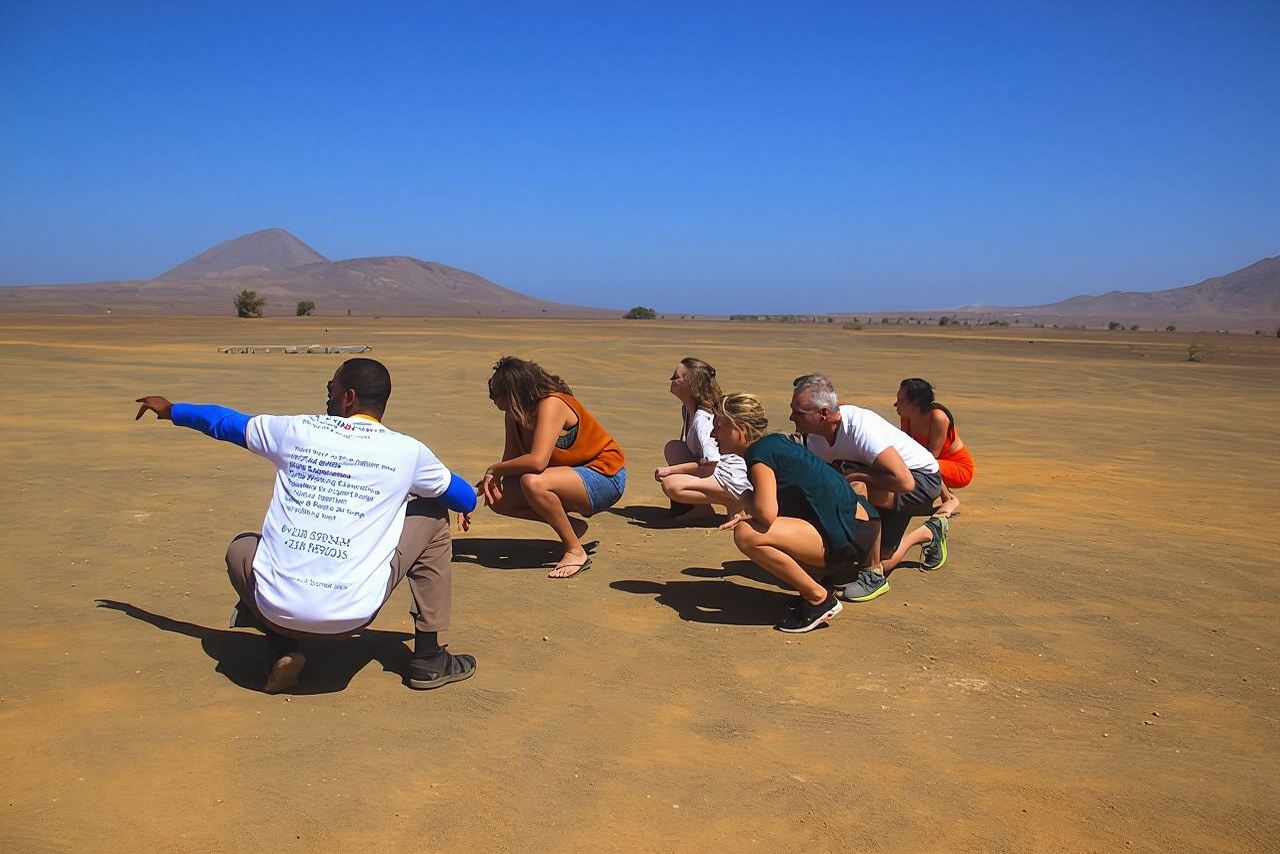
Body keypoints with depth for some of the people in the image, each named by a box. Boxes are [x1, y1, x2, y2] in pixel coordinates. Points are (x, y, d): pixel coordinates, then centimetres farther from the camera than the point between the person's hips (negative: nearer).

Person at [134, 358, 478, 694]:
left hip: (277, 608, 2)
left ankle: (281, 649, 13)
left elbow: (225, 422, 24)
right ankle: (428, 659, 21)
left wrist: (172, 410, 45)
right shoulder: (407, 451, 1)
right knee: (432, 515, 20)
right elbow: (466, 500, 18)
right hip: (353, 614, -1)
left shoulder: (296, 430, 5)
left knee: (241, 548, 36)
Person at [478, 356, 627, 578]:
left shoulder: (551, 405, -26)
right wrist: (489, 481, -17)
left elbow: (537, 461, -37)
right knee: (497, 498, -5)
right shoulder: (514, 414, 0)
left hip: (604, 476, -9)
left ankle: (576, 553, -17)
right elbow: (511, 461, 2)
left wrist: (494, 469, -22)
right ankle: (570, 525, 6)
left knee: (533, 483, -35)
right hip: (571, 473, 9)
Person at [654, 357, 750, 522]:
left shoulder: (703, 418, -20)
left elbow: (709, 464, -25)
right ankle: (701, 507, 2)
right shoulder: (687, 410, 10)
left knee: (671, 485, -25)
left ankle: (731, 504, -7)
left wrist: (670, 469, -19)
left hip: (735, 481, -10)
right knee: (672, 447, 6)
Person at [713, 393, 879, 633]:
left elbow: (766, 513, -28)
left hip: (851, 537, -10)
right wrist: (746, 512, 1)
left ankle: (819, 598, -8)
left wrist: (745, 503, -6)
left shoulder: (759, 453, -15)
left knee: (748, 535, -24)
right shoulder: (774, 442, 14)